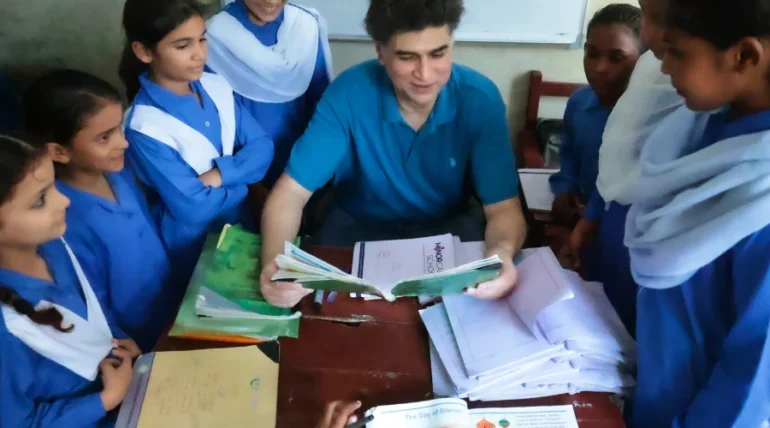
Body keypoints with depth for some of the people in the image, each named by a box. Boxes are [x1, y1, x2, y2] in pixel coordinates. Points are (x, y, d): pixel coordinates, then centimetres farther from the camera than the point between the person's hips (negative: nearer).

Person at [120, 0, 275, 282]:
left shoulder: (217, 86, -8)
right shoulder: (145, 127, -25)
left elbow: (262, 147, -7)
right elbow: (194, 208, -25)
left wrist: (219, 176, -22)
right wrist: (239, 178, -11)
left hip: (241, 222, 5)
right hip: (195, 244, -5)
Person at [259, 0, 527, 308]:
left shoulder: (480, 99, -19)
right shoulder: (349, 93, -22)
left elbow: (503, 207, -19)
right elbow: (291, 192, -20)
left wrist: (503, 252, -44)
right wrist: (274, 263, -42)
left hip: (448, 229, 1)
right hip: (358, 227, -1)